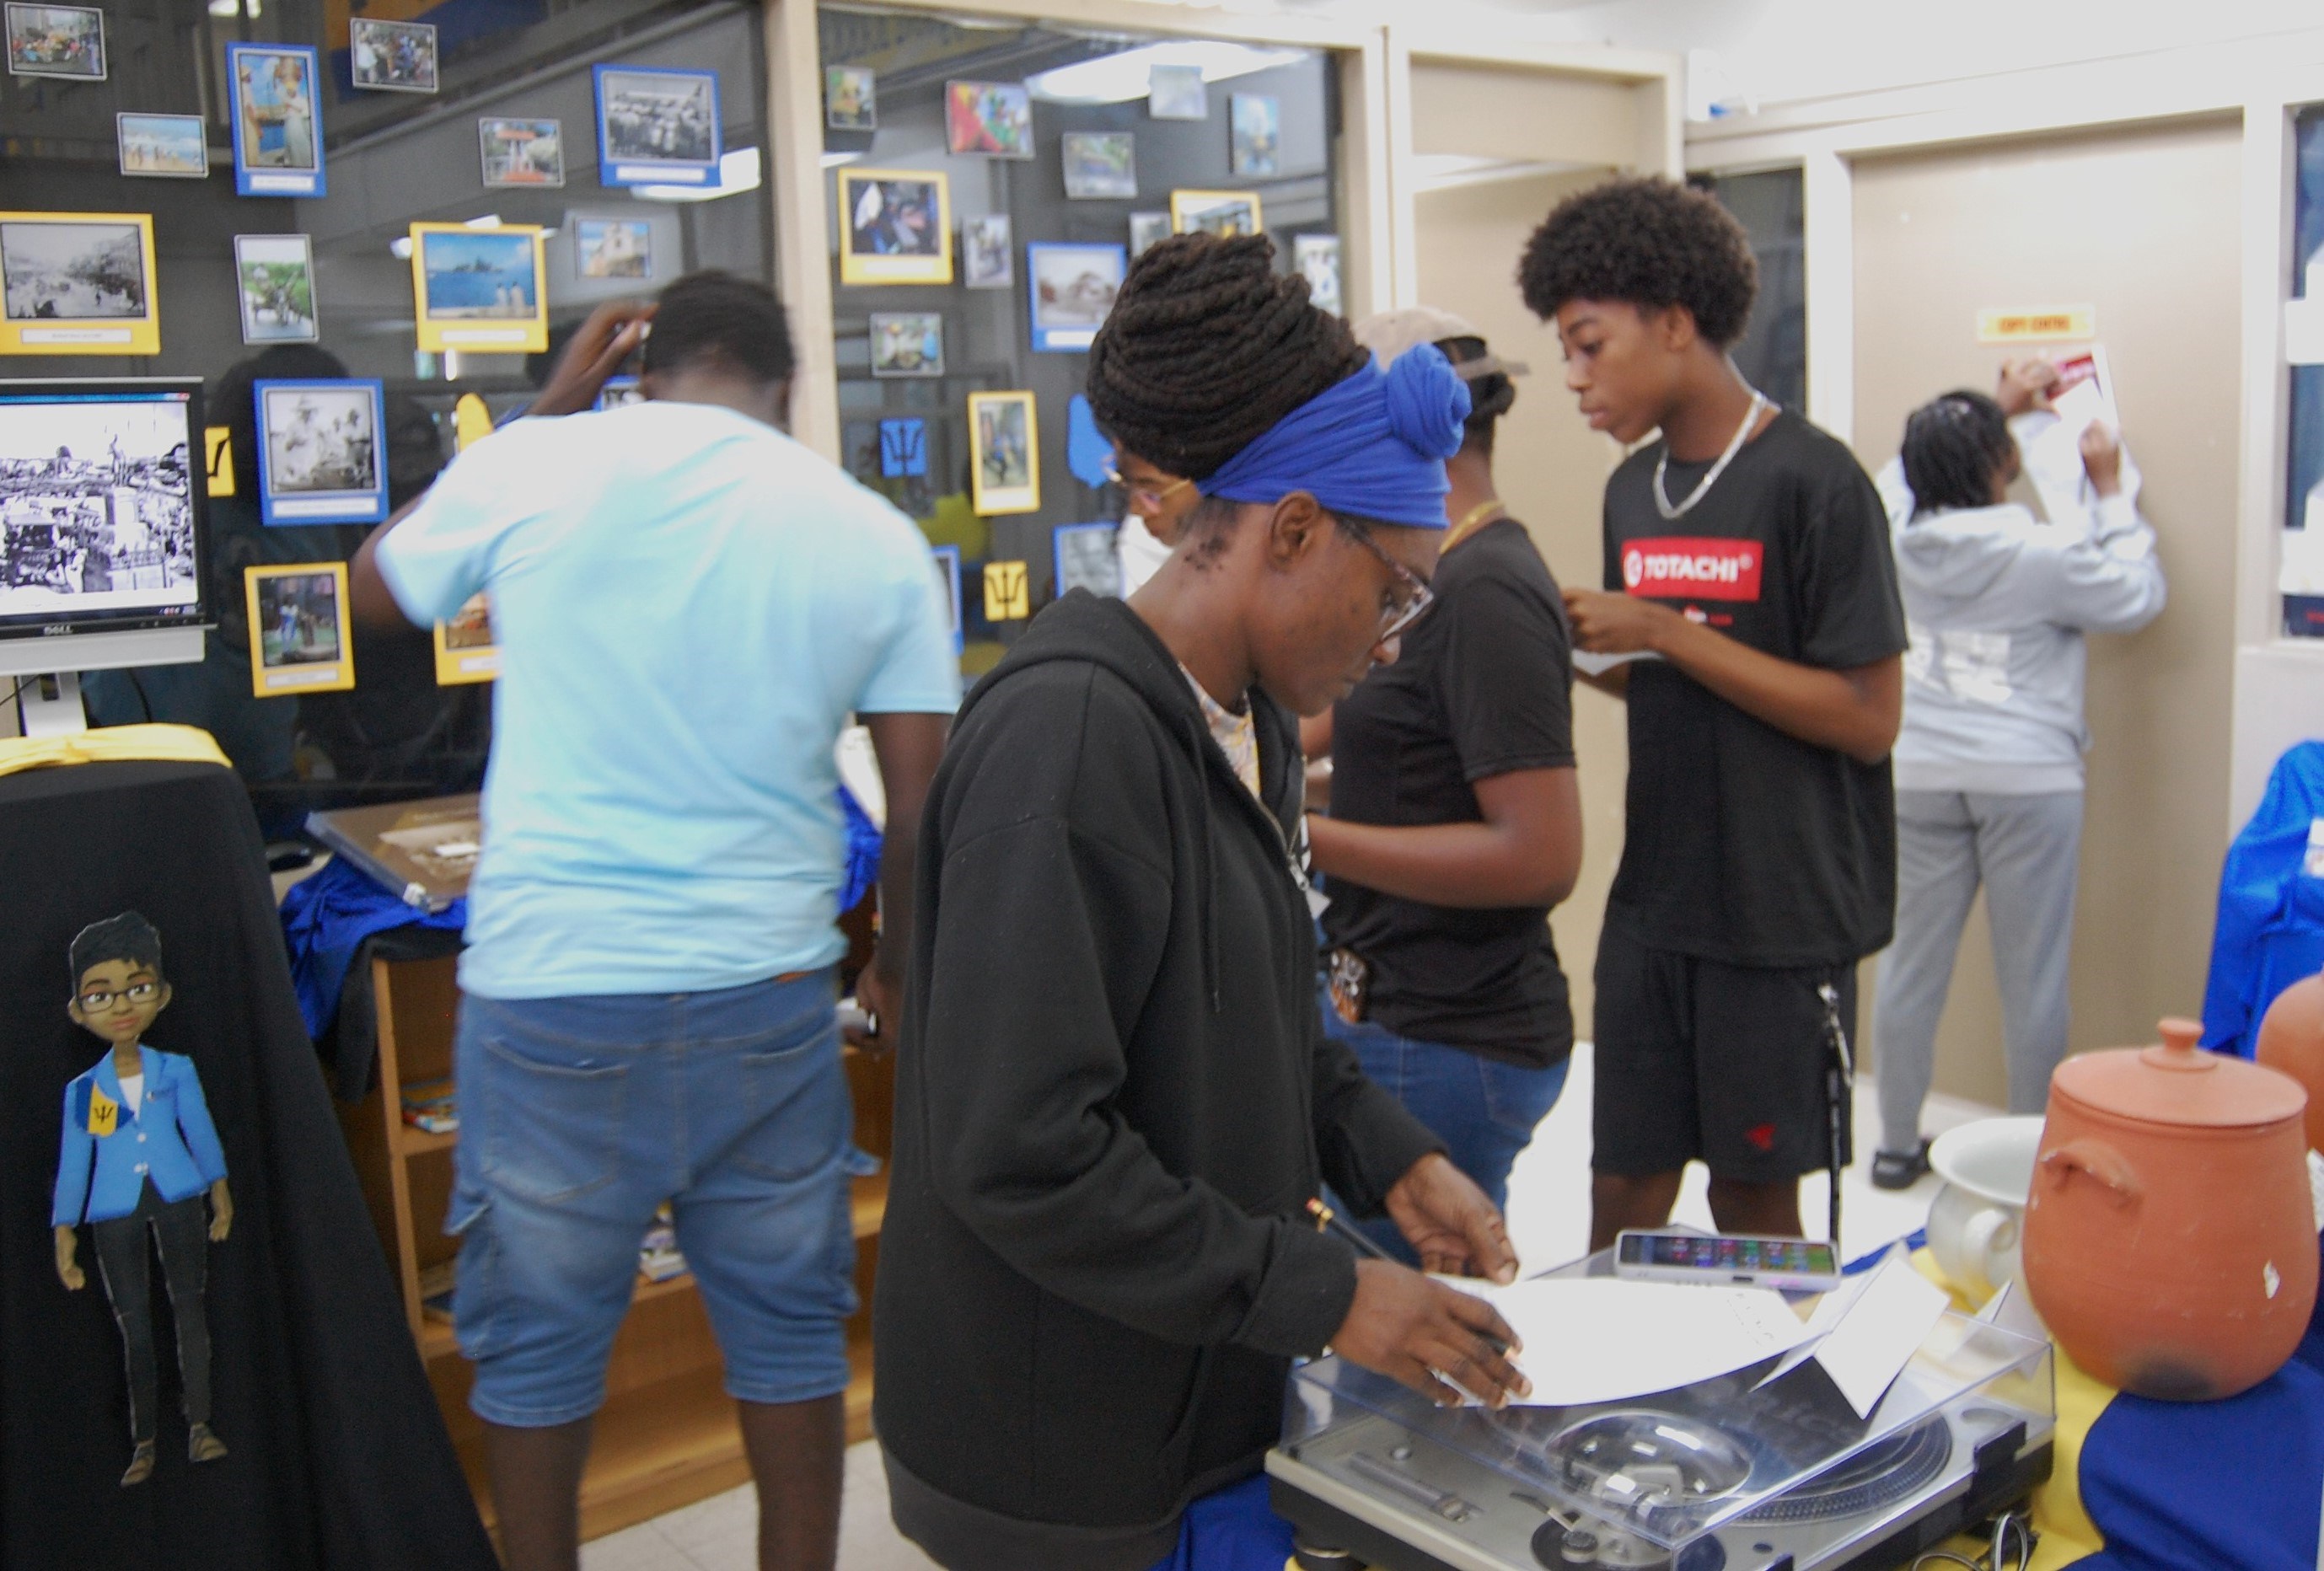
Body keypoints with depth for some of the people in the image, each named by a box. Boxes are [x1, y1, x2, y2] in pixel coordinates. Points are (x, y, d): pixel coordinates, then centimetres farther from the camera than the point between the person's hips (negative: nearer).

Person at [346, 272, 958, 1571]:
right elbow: (922, 805, 0)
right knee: (790, 1328, 17)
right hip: (767, 994, 1)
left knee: (538, 1341, 17)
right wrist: (901, 966, 16)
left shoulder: (533, 466, -4)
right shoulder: (874, 534, 0)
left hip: (550, 994, -1)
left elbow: (380, 590, 16)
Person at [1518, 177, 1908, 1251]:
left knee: (1754, 1200, 8)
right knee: (1623, 1195, 9)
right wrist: (1580, 649, -2)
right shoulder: (1633, 489, 9)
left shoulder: (1810, 482, -12)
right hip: (1652, 905, 6)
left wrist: (1665, 631, -17)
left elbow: (1866, 718, -16)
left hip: (1785, 913, -6)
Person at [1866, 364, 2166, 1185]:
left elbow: (1910, 476, 20)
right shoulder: (2043, 556, -14)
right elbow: (2139, 596, 2)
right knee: (2032, 976, 6)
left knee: (1911, 964, 11)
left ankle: (1897, 1144, 20)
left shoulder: (1896, 540, -3)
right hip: (2028, 780, -4)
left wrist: (2001, 410, 26)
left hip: (1918, 778, 4)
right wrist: (2111, 489, 9)